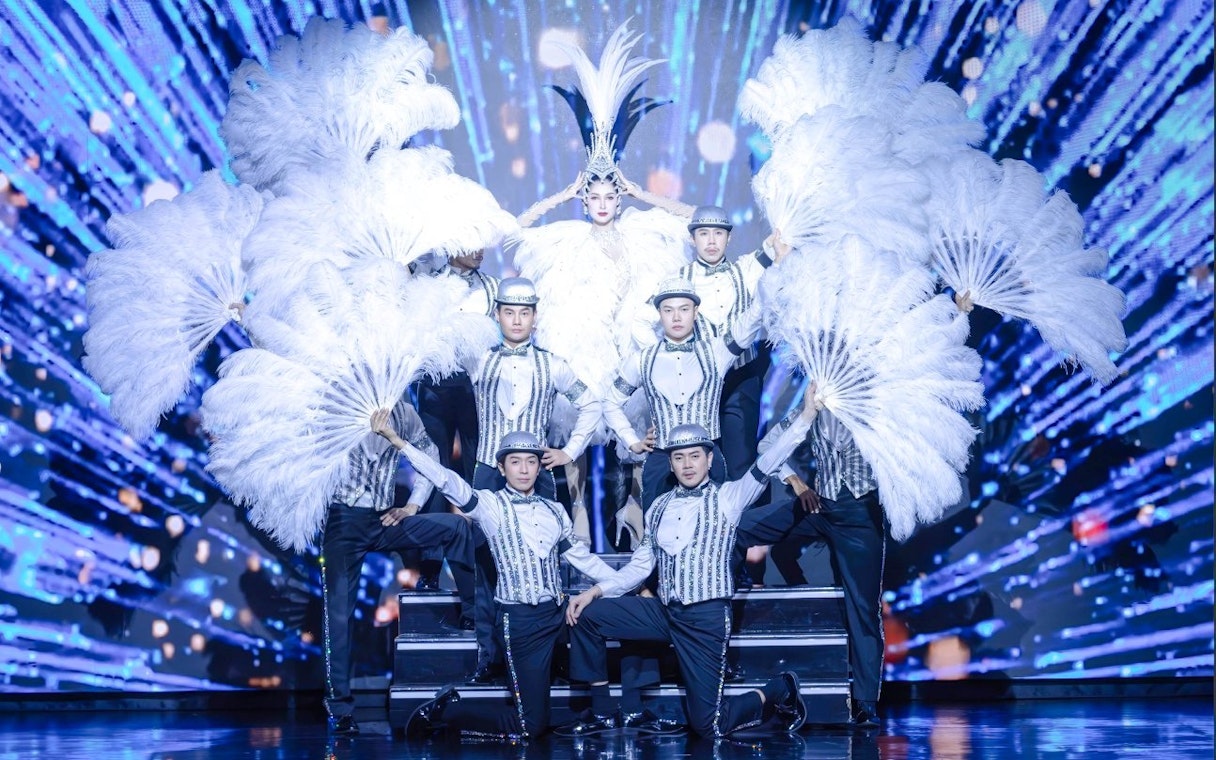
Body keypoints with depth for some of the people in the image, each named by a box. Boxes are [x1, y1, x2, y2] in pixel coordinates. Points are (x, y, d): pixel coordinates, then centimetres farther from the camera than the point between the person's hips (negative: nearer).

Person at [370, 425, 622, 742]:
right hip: (521, 620, -6)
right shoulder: (490, 504, -4)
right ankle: (445, 711, 13)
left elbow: (583, 558, 19)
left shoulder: (554, 510, 13)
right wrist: (399, 442, -29)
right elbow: (447, 480, -17)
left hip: (559, 612, 6)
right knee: (530, 725, -6)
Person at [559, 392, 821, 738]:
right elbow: (640, 565, 14)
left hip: (706, 617, -6)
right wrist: (596, 591, 0)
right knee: (586, 616, -4)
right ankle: (601, 712, 8)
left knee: (708, 725, -9)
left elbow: (764, 467, -18)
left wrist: (804, 417, -30)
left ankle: (778, 690, 19)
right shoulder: (659, 508, 12)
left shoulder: (726, 497, -3)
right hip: (665, 611, 6)